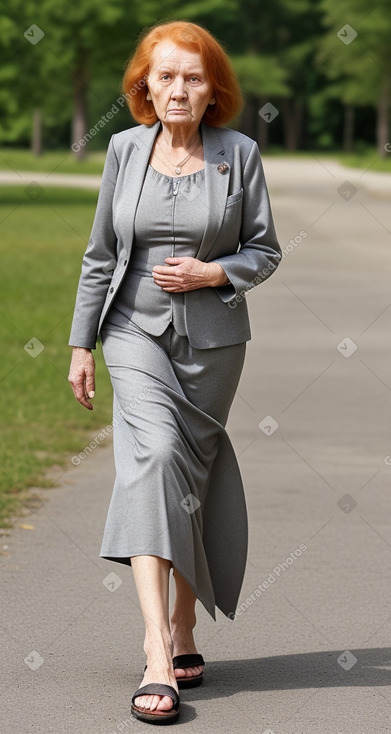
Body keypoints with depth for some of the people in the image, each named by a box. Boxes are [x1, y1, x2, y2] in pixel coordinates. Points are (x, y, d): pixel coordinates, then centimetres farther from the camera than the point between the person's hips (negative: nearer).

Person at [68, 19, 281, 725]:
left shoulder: (238, 152, -1)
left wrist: (212, 274, -15)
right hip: (138, 331, -1)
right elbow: (100, 253, 9)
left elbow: (265, 248, 4)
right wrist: (82, 344, 9)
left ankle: (184, 632, 26)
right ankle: (157, 660, -27)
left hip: (213, 338, 1)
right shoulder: (125, 148, 2)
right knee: (153, 455, -20)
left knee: (191, 480, 9)